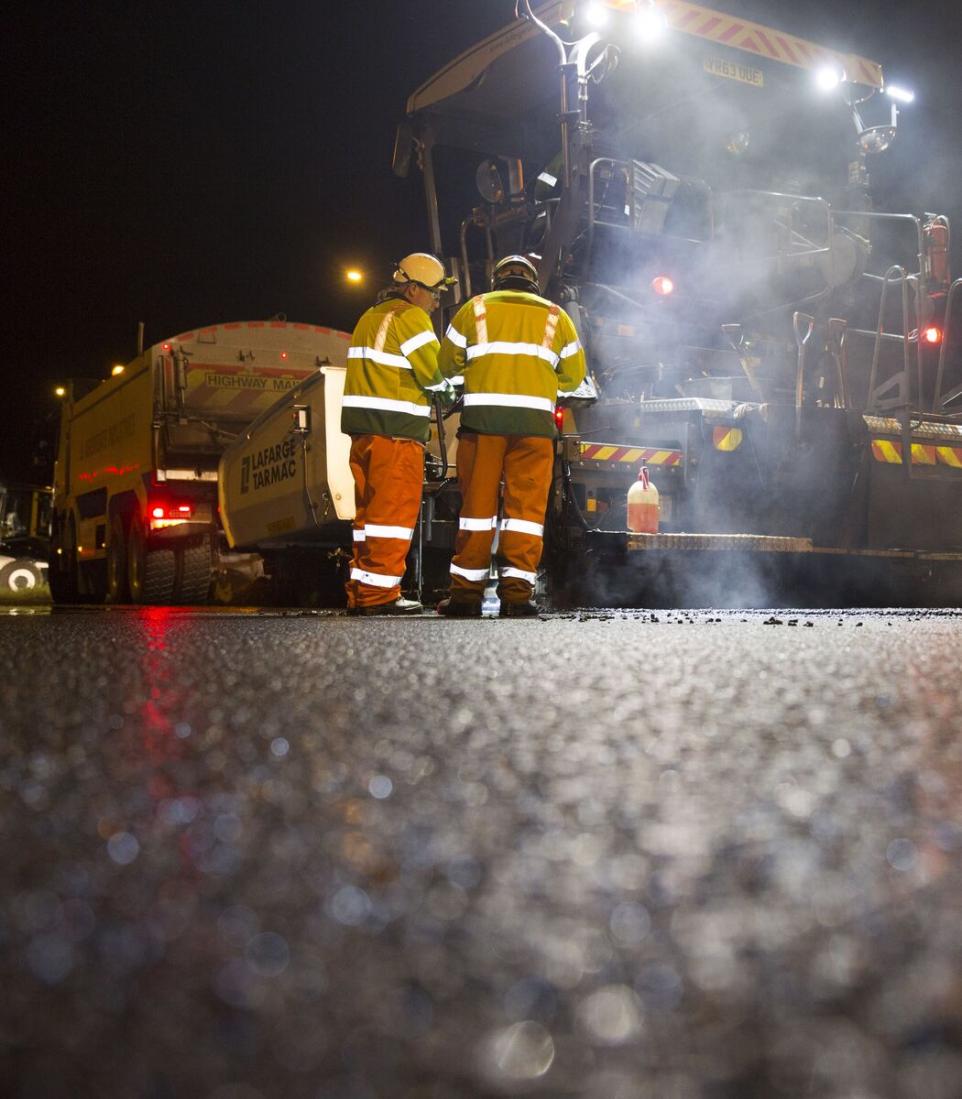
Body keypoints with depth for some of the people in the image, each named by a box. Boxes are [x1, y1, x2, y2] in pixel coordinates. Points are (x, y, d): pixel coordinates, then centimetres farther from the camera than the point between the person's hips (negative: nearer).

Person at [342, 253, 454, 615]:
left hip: (363, 427, 9)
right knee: (394, 513, -7)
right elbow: (436, 374, -12)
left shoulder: (370, 317, 22)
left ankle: (360, 593, 13)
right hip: (396, 433, -9)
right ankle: (378, 595, -9)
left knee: (370, 512, 11)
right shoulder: (410, 317, -7)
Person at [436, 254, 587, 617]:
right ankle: (516, 594, -4)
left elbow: (447, 364, 12)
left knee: (477, 504, 3)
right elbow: (573, 376, 14)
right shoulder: (554, 316, 16)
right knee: (526, 506, 1)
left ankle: (466, 593, 3)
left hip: (482, 416, 0)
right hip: (534, 422, 0)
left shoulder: (474, 308, 13)